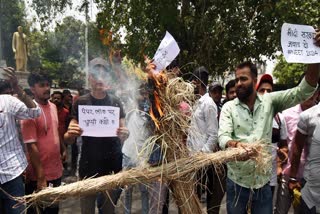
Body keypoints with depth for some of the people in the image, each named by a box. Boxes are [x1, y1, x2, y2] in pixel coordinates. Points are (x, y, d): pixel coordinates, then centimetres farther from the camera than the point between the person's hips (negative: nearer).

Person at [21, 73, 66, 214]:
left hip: (56, 171, 7)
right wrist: (40, 177, -22)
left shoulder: (53, 107, 4)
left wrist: (63, 149, 15)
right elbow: (31, 146, -21)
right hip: (39, 175, -6)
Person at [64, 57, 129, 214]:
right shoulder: (81, 102, -4)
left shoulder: (115, 102, 0)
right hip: (88, 164, -1)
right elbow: (68, 140, -3)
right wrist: (70, 134, -26)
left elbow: (122, 136, 4)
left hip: (113, 164, 2)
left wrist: (125, 134, -19)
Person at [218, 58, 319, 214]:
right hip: (236, 181, -1)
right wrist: (235, 144, -39)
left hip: (263, 182, 1)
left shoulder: (270, 101, 0)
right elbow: (222, 136, -16)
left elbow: (302, 92, -10)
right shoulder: (228, 107, -4)